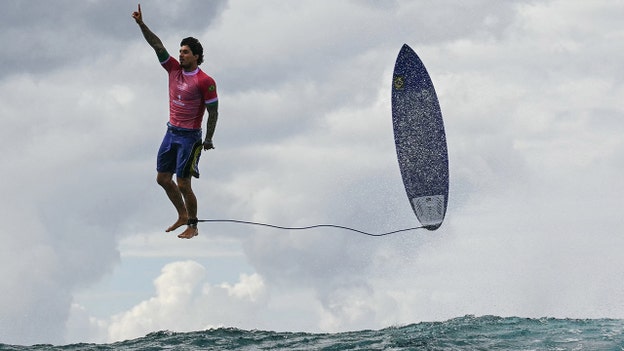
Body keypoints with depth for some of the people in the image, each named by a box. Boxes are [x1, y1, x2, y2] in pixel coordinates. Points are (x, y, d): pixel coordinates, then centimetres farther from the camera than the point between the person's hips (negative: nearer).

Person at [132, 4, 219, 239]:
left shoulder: (205, 81, -14)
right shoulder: (174, 69, 4)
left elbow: (213, 112, -10)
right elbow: (157, 45, -1)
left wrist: (208, 139, -8)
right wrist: (141, 24, -11)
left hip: (189, 136, -7)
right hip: (171, 132, 7)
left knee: (183, 184, -5)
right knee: (163, 178, 11)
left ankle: (192, 226, 9)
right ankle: (182, 216, 28)